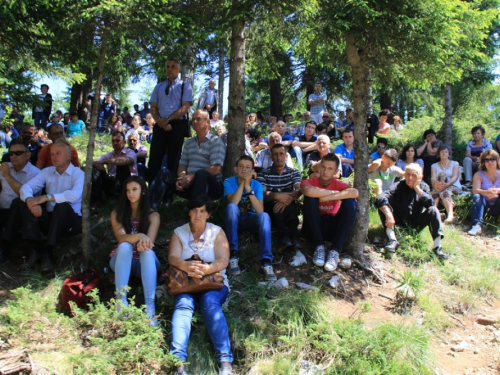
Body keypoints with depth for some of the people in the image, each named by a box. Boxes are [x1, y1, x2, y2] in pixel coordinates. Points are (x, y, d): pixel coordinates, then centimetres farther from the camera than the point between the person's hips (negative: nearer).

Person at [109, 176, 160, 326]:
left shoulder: (153, 215, -1)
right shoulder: (117, 213, 0)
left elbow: (149, 241, -14)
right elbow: (121, 238, -17)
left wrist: (143, 244, -39)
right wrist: (139, 236, -38)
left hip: (144, 263, 0)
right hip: (122, 261, 1)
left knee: (147, 251, -36)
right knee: (125, 246, -33)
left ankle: (150, 307, -49)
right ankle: (121, 301, -43)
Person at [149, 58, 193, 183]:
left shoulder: (185, 86, 6)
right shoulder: (159, 87, 17)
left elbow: (185, 107, -6)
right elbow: (153, 108, 10)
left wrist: (167, 119, -15)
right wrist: (160, 121, -10)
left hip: (177, 125, -3)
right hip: (160, 125, 3)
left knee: (173, 160, 1)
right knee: (154, 159, -1)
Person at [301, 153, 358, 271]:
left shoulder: (339, 184, -1)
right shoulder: (310, 182, -5)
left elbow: (355, 193, -26)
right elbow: (308, 191, -34)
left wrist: (326, 197, -27)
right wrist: (334, 193, -23)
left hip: (332, 227, 1)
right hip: (314, 227, -1)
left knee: (350, 202, -22)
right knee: (310, 197, -25)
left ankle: (335, 250, -24)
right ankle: (319, 246, -22)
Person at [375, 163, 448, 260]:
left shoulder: (424, 187, -4)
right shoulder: (399, 186, -13)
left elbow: (430, 203, -24)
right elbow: (380, 198, -31)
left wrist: (417, 188, -24)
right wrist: (388, 215, -44)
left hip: (417, 223, 2)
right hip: (400, 222, -2)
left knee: (433, 210, -22)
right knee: (383, 206, -24)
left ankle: (437, 246, -26)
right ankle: (392, 240, -32)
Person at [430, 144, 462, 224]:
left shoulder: (455, 164, 14)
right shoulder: (434, 166, 19)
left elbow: (455, 177, -5)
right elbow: (433, 178, 0)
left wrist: (446, 185, -27)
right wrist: (436, 184, -27)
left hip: (454, 187, -2)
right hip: (439, 188, 2)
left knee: (445, 191, -38)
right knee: (434, 192, -35)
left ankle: (450, 215, -57)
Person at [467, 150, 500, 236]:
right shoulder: (479, 175, 2)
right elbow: (475, 191, -17)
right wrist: (487, 192, -38)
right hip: (484, 205, 0)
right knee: (476, 196, -30)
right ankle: (477, 226, -44)